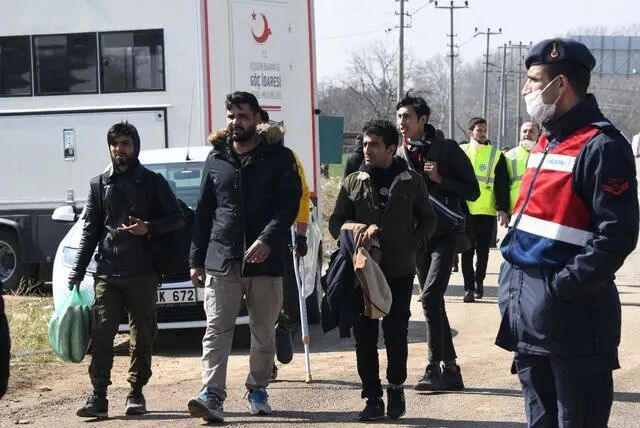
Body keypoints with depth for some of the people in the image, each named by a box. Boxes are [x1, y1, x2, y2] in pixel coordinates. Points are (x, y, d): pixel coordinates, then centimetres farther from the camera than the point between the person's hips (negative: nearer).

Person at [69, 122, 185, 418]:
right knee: (101, 335, -6)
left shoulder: (152, 182, 6)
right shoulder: (99, 184, 12)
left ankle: (136, 394, 13)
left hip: (143, 273, -1)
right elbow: (90, 230, 12)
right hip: (106, 273, 1)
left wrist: (149, 228, -13)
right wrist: (77, 271, 5)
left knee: (142, 337, 4)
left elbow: (177, 218, 5)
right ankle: (98, 397, -6)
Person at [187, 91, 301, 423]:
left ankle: (257, 389, 24)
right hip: (220, 261, 2)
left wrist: (267, 239, -23)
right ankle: (212, 395, -12)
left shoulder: (279, 158, 1)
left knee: (264, 333, 9)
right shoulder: (215, 159, 11)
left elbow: (289, 204, -8)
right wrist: (196, 259, 9)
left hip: (265, 261, -1)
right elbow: (203, 212, 13)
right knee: (216, 331, -8)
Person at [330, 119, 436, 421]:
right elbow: (335, 223, 6)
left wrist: (412, 244, -6)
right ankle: (373, 398, 10)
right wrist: (357, 233, -12)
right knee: (364, 335, 1)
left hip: (400, 271, -1)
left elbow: (427, 220, 9)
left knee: (396, 333, 2)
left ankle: (396, 388, 24)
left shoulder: (411, 181, 1)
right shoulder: (353, 183, 5)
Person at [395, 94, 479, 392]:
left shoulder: (447, 150, -5)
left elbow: (472, 191, -4)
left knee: (430, 297, -18)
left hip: (444, 235, -5)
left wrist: (440, 179, -17)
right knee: (434, 302, 9)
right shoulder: (399, 155, 8)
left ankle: (434, 368, -13)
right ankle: (450, 369, 18)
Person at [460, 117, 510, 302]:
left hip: (487, 211, 0)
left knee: (483, 250, 6)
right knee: (467, 250, 1)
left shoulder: (496, 155, 5)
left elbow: (502, 184, 1)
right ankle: (469, 287, 5)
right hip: (465, 210, 0)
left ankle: (479, 281, 25)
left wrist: (503, 209, -6)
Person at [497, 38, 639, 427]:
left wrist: (562, 287, -21)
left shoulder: (602, 146, -14)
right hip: (526, 308, 9)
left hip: (570, 314, -9)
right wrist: (511, 276, 14)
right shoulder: (547, 141, 16)